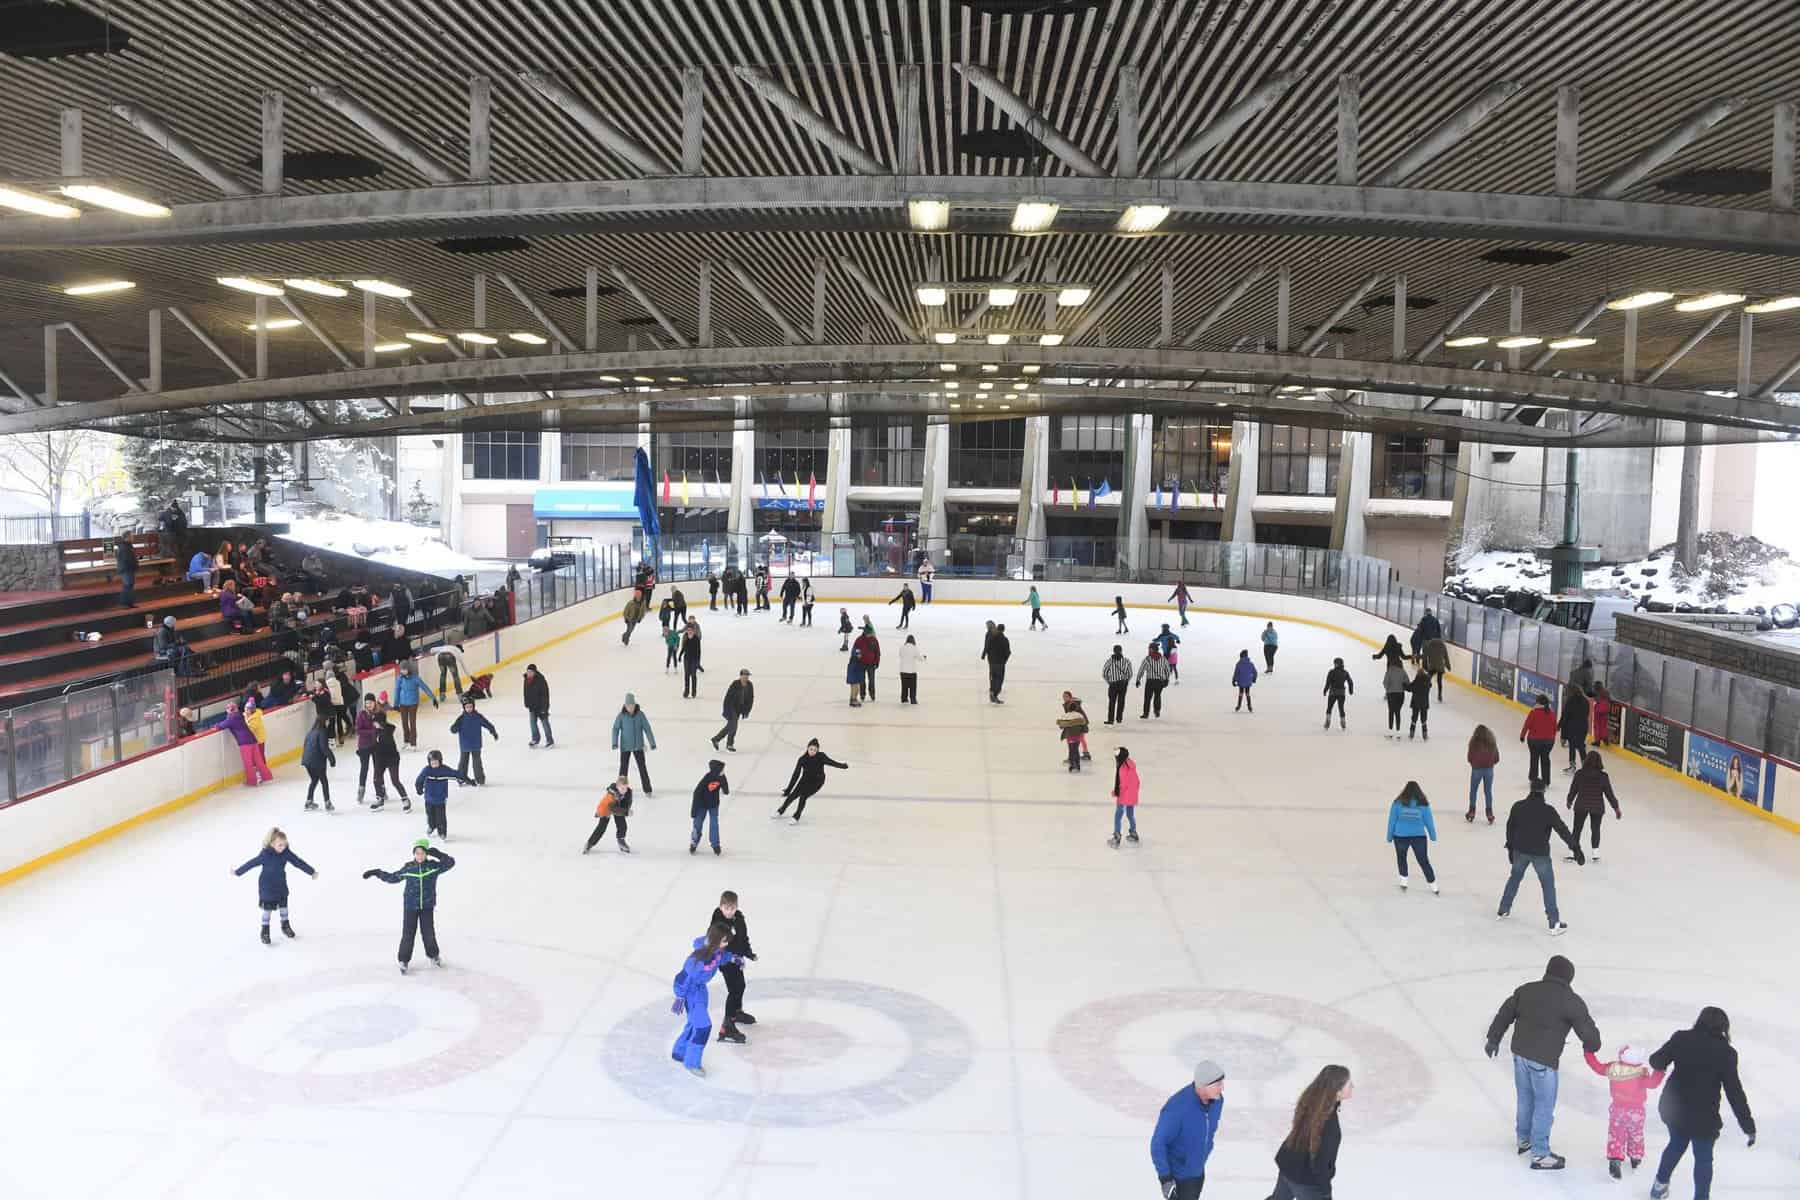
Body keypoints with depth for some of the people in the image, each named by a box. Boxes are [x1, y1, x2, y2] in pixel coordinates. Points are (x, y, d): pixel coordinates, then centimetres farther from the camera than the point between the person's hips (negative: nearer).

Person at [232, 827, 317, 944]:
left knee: (283, 905, 16)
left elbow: (299, 862, -6)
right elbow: (252, 863, -18)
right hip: (267, 886, -4)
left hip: (281, 884, 4)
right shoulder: (265, 854, -27)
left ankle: (285, 926, 36)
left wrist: (312, 872, 1)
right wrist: (238, 872, -9)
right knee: (267, 909, 3)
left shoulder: (286, 853, -14)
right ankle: (265, 932, 17)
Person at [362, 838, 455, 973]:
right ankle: (404, 960, 18)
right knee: (408, 934, 2)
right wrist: (376, 873, 8)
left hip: (427, 906, 0)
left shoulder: (433, 866, -7)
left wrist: (439, 855, -29)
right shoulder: (408, 868, -4)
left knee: (429, 933, 9)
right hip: (410, 906, 0)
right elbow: (393, 877, 9)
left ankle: (433, 955, 33)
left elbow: (450, 863, -17)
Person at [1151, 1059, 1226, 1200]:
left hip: (1198, 1171, 7)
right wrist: (1165, 1178, -22)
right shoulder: (1177, 1108, -37)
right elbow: (1157, 1144, -25)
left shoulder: (1217, 1100, -14)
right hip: (1177, 1175, -7)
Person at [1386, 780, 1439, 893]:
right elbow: (1429, 821, 3)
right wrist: (1433, 836, 16)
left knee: (1401, 859, 21)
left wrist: (1389, 837, 5)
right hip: (1419, 837, 0)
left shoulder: (1398, 803, -5)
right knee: (1424, 861, 9)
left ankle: (1403, 883, 24)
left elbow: (1392, 821, -3)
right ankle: (1434, 888, 13)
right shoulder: (1423, 804, -3)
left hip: (1400, 836, 0)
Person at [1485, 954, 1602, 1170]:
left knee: (1525, 1098, 23)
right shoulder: (1571, 1001, -12)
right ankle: (1540, 1154, 15)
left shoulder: (1525, 990, 5)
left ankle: (1524, 1140, 40)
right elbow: (1587, 1029, -8)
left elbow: (1504, 1015, 11)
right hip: (1543, 1060, -6)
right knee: (1544, 1107, 7)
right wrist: (1591, 1046, 15)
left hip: (1520, 1053, 6)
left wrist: (1494, 1039, 23)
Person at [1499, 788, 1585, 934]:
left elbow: (1510, 827, 9)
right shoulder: (1548, 810, -14)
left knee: (1515, 877, 25)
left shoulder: (1518, 806, 0)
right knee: (1548, 885, 5)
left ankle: (1504, 910, 33)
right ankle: (1554, 923, 3)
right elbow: (1562, 830, -17)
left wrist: (1510, 847, 21)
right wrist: (1576, 848, -15)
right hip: (1540, 853, -4)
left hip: (1520, 850, 4)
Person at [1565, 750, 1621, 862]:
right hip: (1597, 807, 0)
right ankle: (1595, 853, 20)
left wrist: (1569, 801, 19)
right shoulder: (1603, 776, -11)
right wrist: (1616, 807, 5)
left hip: (1581, 806, 0)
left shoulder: (1579, 774, -10)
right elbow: (1609, 793, -6)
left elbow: (1573, 789, 1)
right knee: (1596, 829, 17)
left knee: (1577, 829, 8)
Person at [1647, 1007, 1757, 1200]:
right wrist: (1748, 1126, -5)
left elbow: (1657, 1062, 0)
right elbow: (1735, 1092, -13)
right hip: (1703, 1116, -4)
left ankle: (1660, 1184, 43)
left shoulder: (1681, 1038, -8)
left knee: (1676, 1144, 29)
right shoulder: (1726, 1053, -15)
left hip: (1673, 1108, 4)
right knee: (1703, 1159, 16)